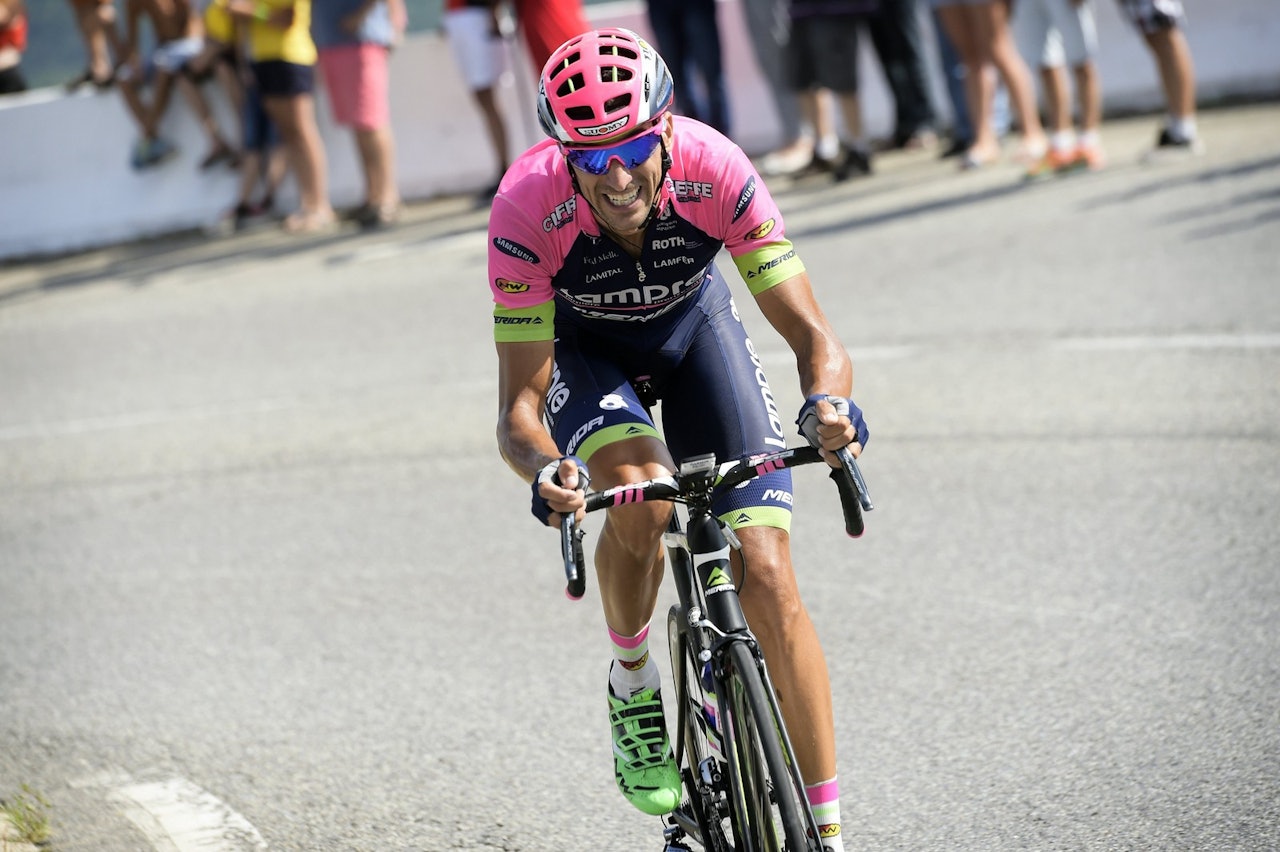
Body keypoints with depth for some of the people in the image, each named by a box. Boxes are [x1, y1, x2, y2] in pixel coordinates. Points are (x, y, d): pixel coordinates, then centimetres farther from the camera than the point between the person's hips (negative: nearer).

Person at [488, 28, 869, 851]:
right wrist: (543, 470, -55)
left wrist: (830, 399, -55)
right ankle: (633, 683, -2)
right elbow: (519, 407, -33)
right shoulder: (528, 208, -36)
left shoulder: (714, 171, -35)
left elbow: (812, 332, -32)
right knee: (639, 496, -33)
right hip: (578, 345, -1)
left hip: (692, 323, 1)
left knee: (766, 572, -12)